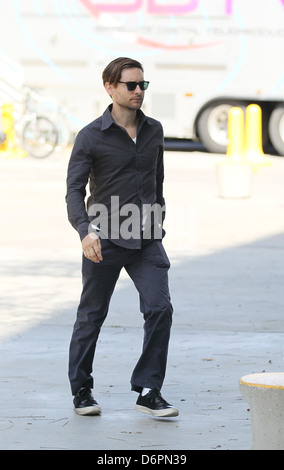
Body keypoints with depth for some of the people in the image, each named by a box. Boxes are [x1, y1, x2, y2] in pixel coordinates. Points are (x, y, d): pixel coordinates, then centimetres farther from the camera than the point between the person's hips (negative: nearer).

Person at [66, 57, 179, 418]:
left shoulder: (154, 131, 8)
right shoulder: (90, 137, -6)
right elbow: (74, 190, -12)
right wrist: (85, 231, -28)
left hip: (146, 240, 4)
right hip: (105, 239, -3)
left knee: (160, 309, -9)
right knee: (92, 315, 6)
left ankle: (148, 391, -1)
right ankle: (81, 391, 21)